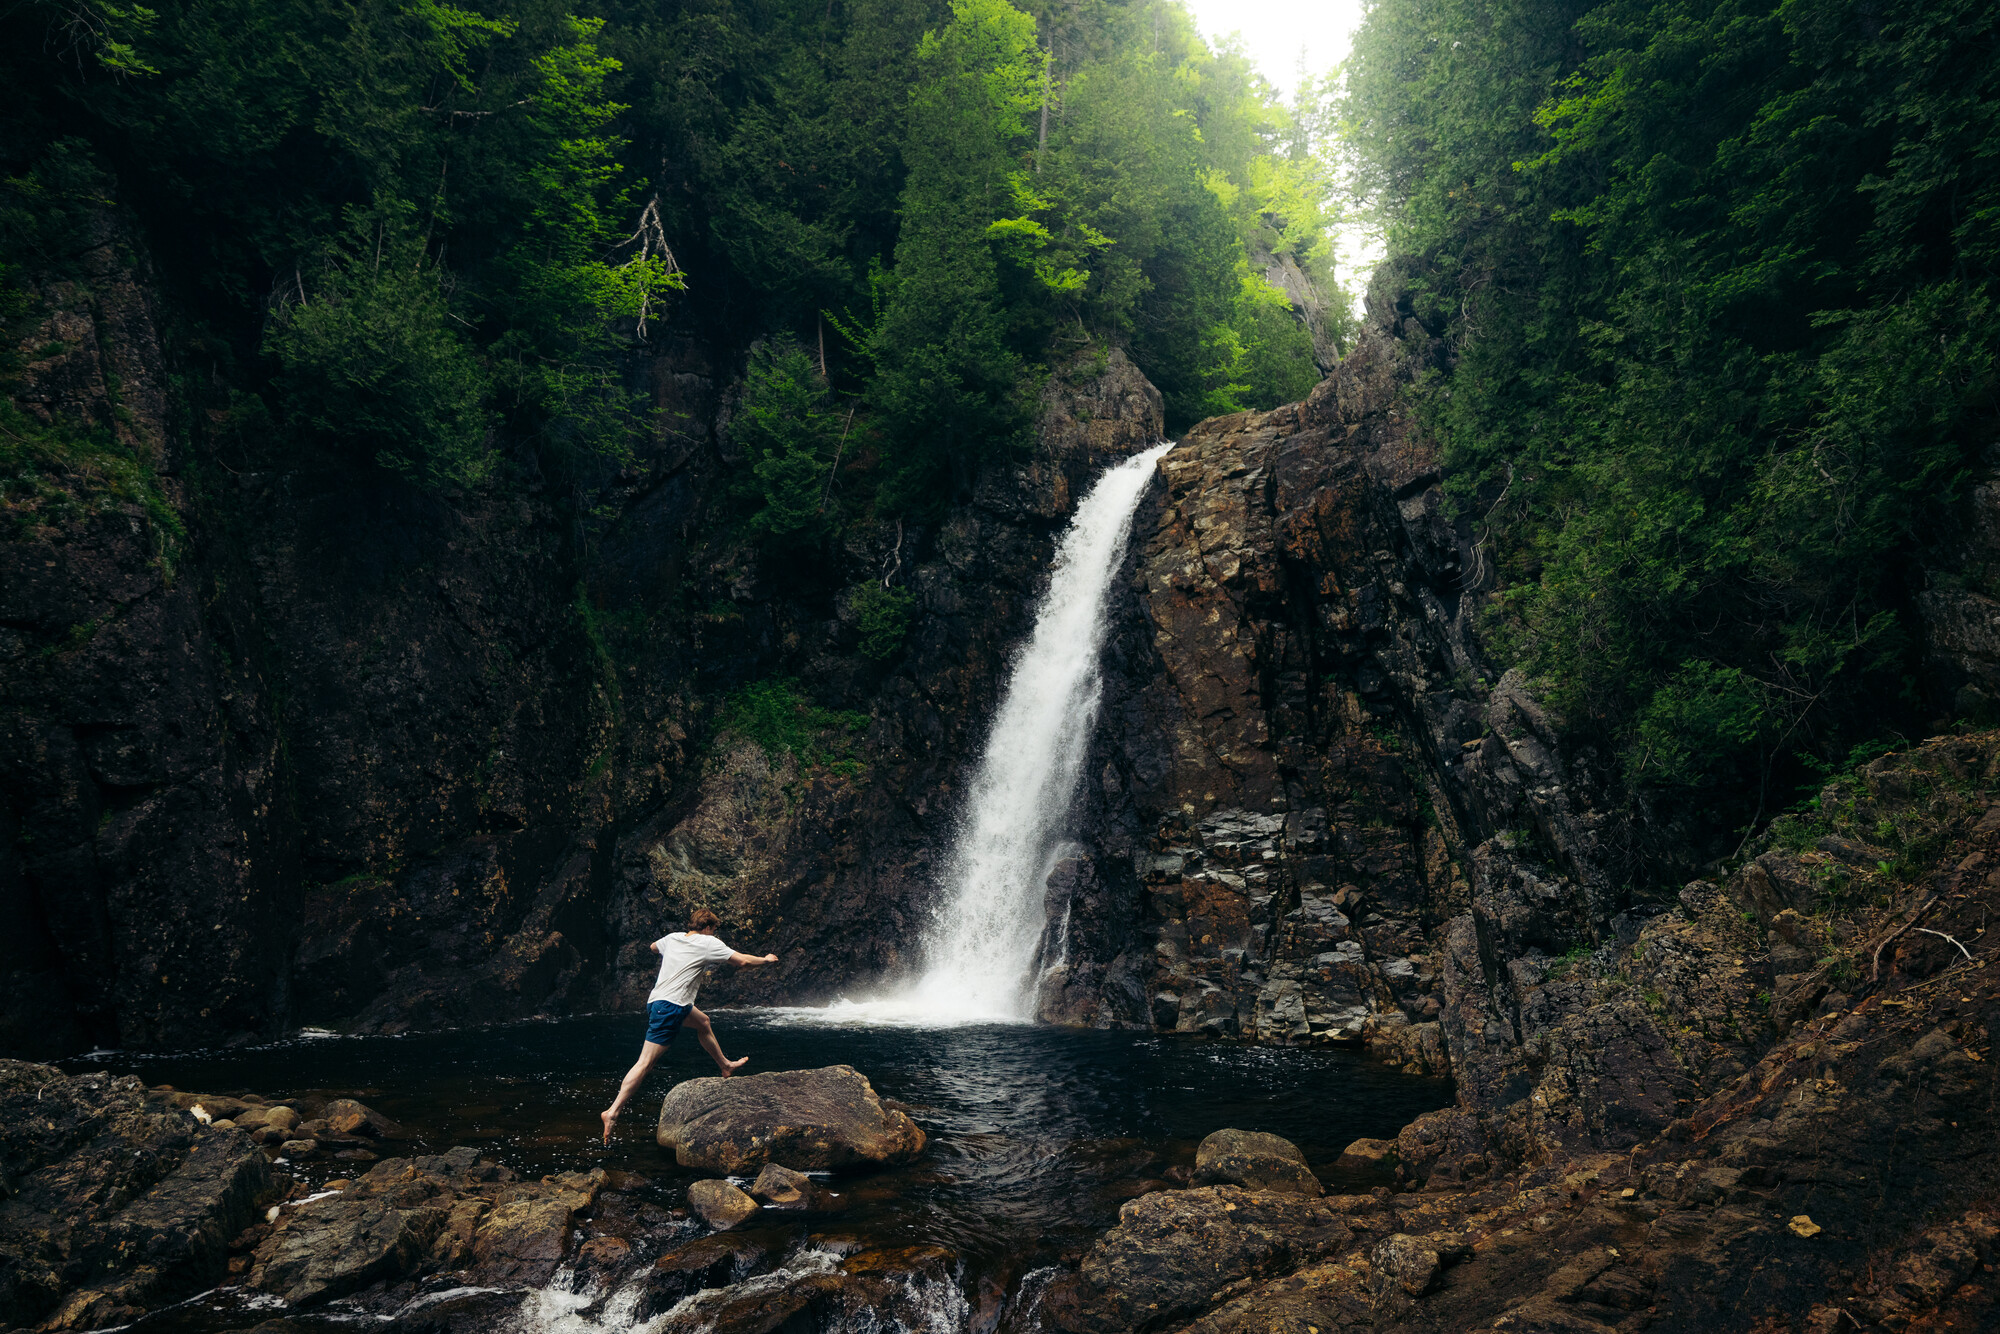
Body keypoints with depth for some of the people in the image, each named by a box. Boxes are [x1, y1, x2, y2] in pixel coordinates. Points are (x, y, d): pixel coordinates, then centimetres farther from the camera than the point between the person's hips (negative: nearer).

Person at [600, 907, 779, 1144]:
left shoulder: (673, 937, 13)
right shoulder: (708, 943, -5)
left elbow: (654, 947, 37)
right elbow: (743, 961, -6)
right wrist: (766, 959, 11)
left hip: (658, 1002, 9)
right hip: (669, 1007, -9)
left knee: (703, 1022, 30)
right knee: (645, 1063, -12)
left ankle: (725, 1065, 44)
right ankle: (613, 1111, -17)